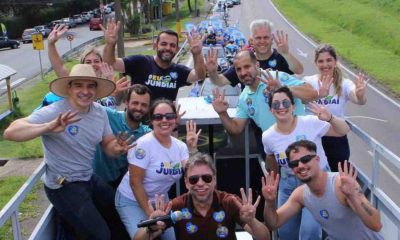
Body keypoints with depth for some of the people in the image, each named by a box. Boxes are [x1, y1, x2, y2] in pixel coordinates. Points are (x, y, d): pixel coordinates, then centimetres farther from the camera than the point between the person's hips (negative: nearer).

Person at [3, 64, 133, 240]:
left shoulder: (100, 111, -3)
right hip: (63, 186, -7)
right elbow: (10, 132, -32)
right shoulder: (53, 112, -24)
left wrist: (118, 149, -20)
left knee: (120, 215, 22)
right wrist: (48, 127, -49)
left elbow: (108, 144, 5)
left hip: (89, 179, 8)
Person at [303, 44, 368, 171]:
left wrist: (361, 93, -50)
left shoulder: (344, 84, -5)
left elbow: (359, 100, -25)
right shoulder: (308, 81, -6)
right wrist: (318, 94, -50)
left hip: (337, 140, 1)